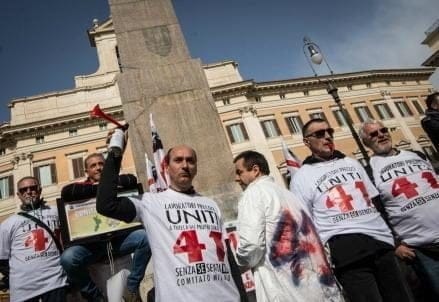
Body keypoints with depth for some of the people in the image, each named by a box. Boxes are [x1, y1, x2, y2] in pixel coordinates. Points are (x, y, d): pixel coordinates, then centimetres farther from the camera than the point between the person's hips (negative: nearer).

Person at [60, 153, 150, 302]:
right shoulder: (82, 188, 12)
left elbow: (131, 180, -6)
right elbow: (66, 192, -12)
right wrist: (99, 187, -12)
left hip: (117, 238, 1)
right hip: (91, 244, 0)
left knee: (145, 237, -26)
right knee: (67, 258, -30)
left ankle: (132, 288, -6)